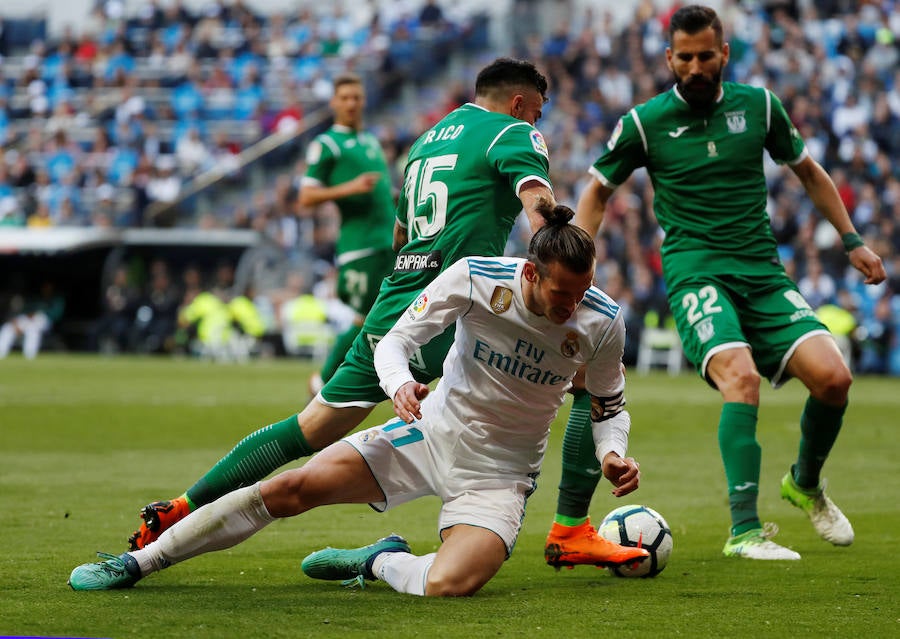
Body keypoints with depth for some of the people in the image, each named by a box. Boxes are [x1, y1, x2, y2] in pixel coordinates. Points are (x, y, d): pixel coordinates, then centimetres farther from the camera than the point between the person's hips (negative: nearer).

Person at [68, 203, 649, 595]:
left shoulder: (603, 322, -15)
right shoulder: (476, 278, -17)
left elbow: (610, 405, 3)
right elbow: (395, 340, -8)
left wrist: (613, 454, -17)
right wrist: (400, 383, -29)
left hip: (499, 472, -1)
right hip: (432, 430, 1)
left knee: (449, 585, -31)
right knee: (291, 490, -11)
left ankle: (382, 562, 5)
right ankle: (138, 562, 3)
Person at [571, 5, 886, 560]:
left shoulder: (758, 105, 6)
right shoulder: (646, 123, 0)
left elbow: (808, 171, 22)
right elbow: (598, 193, 13)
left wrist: (852, 241, 19)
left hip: (763, 272, 3)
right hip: (696, 271, -3)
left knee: (833, 377, -15)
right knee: (741, 377, -30)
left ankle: (806, 483, 16)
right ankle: (744, 531, -29)